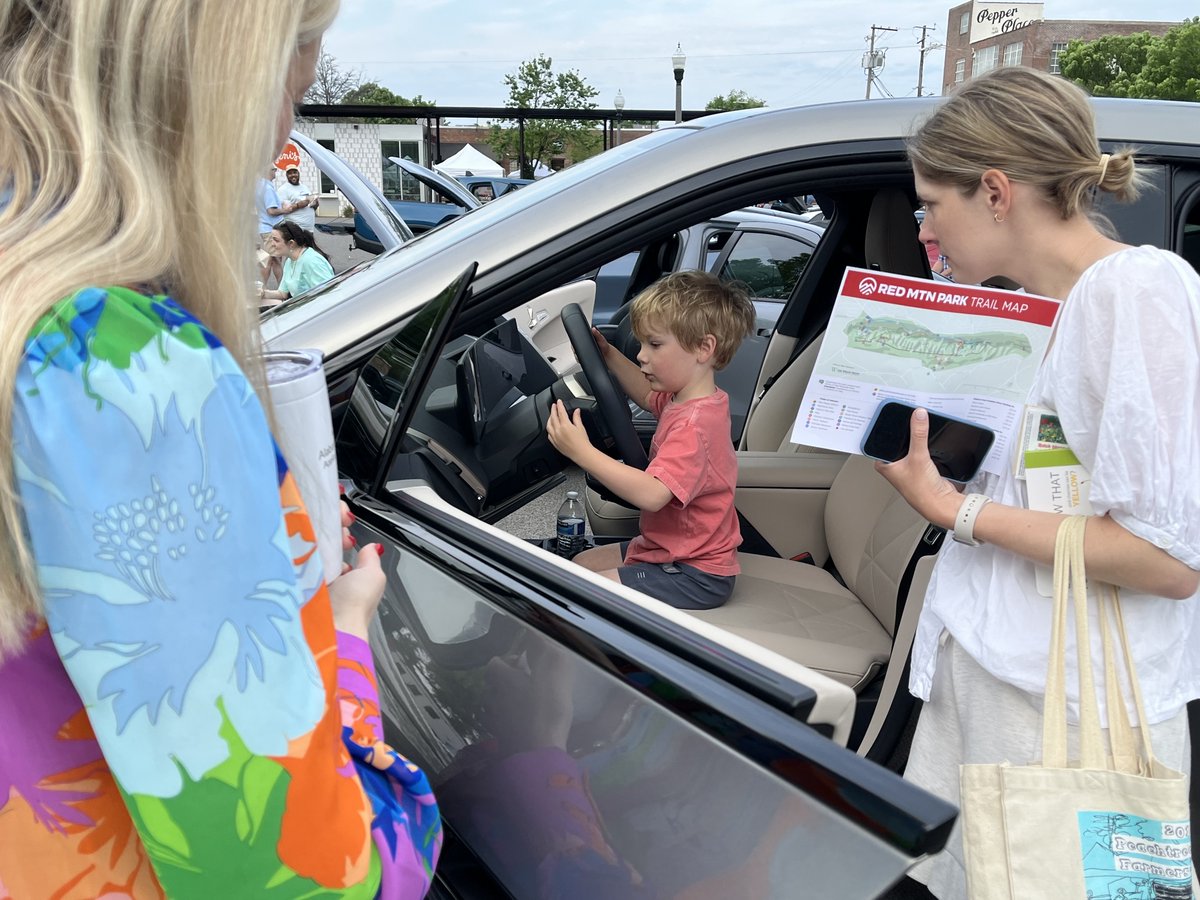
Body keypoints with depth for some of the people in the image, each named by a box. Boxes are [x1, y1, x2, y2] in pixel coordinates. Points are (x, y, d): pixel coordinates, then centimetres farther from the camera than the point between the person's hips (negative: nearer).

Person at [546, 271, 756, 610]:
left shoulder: (694, 423, -28)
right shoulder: (686, 399, 4)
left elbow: (652, 494, -39)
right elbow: (648, 395, 28)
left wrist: (582, 451, -39)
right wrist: (607, 354, 15)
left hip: (695, 575, -11)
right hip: (667, 547, 11)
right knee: (581, 564, 20)